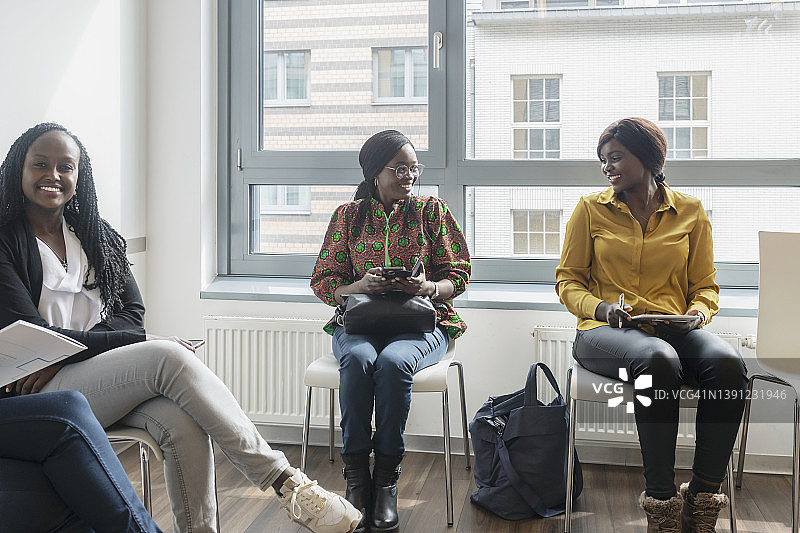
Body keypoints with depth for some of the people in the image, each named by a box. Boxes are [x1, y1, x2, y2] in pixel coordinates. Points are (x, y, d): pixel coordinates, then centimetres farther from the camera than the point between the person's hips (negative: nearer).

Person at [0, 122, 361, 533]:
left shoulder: (97, 236, 15)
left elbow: (131, 312, 7)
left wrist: (63, 353, -12)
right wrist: (143, 343, -17)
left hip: (107, 379, 5)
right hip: (41, 394, -5)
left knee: (183, 422, -30)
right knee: (169, 357, -31)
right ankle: (288, 486, -30)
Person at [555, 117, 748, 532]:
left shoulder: (690, 211, 14)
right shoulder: (591, 209, 11)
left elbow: (705, 286, 18)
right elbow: (567, 281, 10)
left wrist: (700, 311, -6)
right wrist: (601, 307, -11)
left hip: (674, 328, 2)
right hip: (606, 331, -2)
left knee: (728, 364, -31)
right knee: (658, 360, -37)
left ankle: (701, 498, -21)